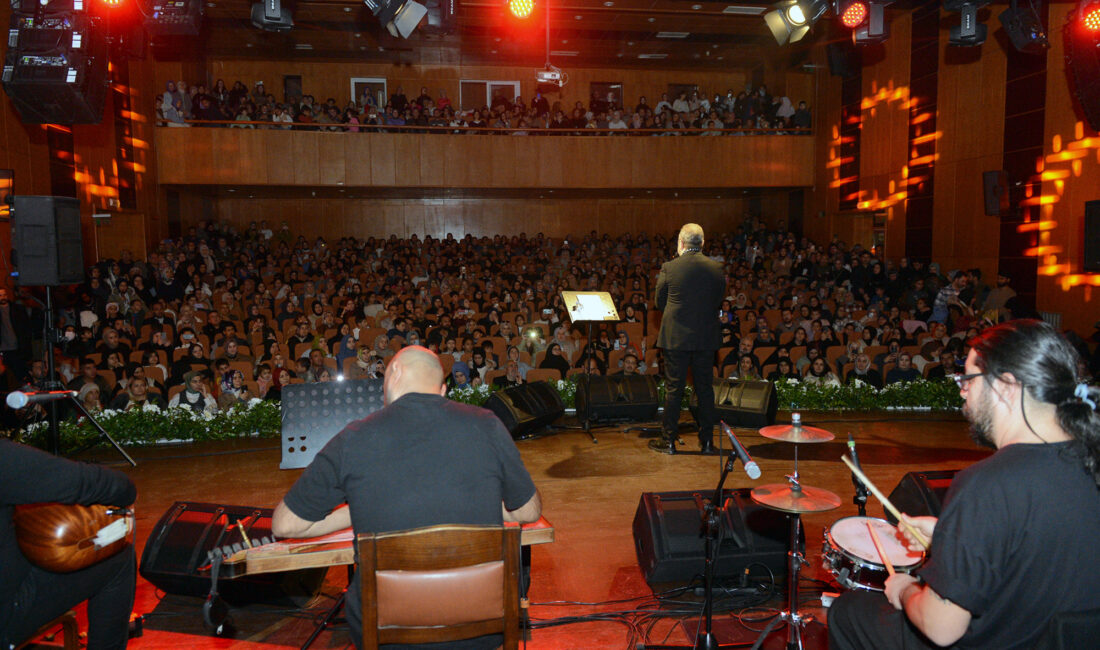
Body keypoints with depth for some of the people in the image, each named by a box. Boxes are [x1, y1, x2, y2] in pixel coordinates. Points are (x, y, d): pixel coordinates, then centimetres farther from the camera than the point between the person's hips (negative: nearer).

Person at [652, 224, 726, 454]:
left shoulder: (669, 268, -8)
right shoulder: (716, 268, -1)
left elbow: (660, 302, 1)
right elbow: (718, 301, 7)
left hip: (675, 337, -2)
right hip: (706, 338, 3)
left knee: (674, 388, 4)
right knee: (705, 388, 10)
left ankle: (668, 440, 10)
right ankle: (707, 440, 16)